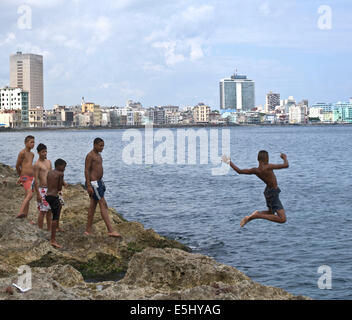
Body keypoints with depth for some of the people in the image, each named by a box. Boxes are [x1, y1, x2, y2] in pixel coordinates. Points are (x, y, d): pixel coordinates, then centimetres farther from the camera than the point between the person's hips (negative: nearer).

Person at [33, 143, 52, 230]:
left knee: (50, 211, 11)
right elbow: (36, 180, -13)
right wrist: (38, 194, -16)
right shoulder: (37, 164, -10)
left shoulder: (49, 162, 11)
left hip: (50, 189, 7)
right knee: (42, 211, -3)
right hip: (42, 190, -7)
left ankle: (49, 230, 20)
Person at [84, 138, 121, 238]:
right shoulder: (90, 155, -13)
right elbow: (86, 171, -16)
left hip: (98, 182, 10)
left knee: (93, 205, 11)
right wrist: (88, 186, -21)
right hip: (93, 183, -10)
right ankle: (110, 230, -12)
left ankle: (88, 230, 16)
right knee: (103, 205, -11)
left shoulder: (98, 155, 16)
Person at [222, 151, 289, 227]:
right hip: (273, 194, -8)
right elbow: (286, 165, -23)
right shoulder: (268, 167, -29)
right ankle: (258, 215, -17)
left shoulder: (255, 171, -11)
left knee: (271, 213, 31)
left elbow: (239, 171, -1)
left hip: (268, 191, 8)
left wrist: (229, 162, 14)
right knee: (282, 219, -13)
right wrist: (285, 158, 0)